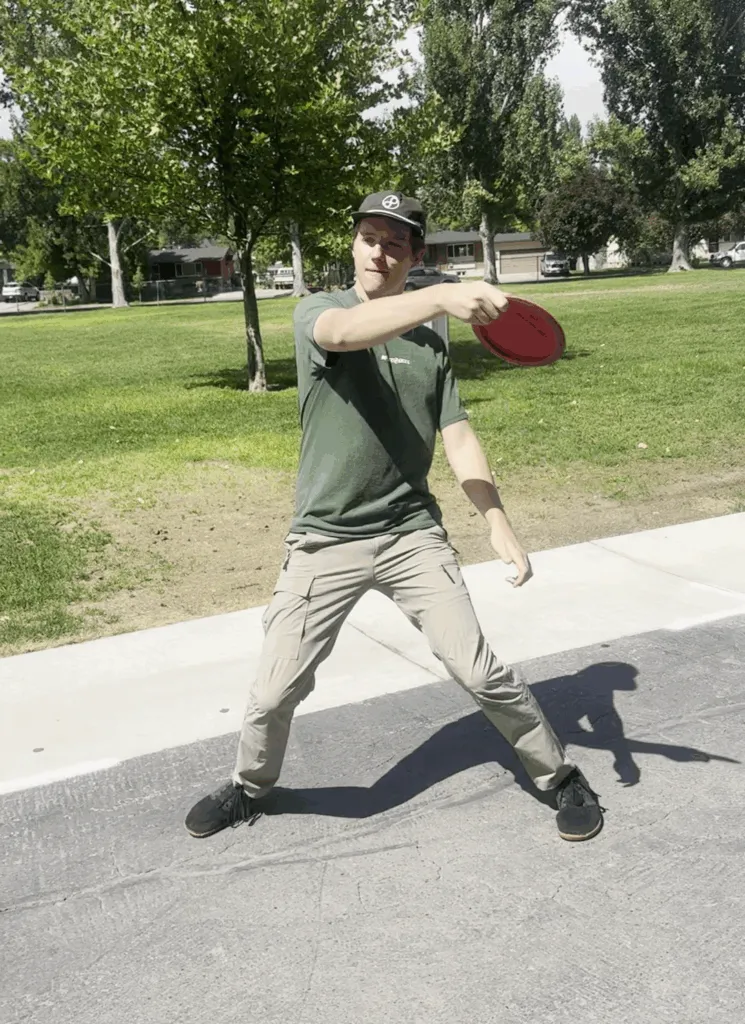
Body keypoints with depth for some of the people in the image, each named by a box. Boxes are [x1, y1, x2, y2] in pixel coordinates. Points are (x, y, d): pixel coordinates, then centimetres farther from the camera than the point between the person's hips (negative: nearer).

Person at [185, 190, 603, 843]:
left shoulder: (430, 346, 7)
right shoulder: (317, 312, -3)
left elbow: (458, 439, 2)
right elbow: (345, 332, -28)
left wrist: (498, 523, -12)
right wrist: (442, 297, -43)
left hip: (413, 534, 2)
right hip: (325, 542, -1)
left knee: (481, 672, -3)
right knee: (275, 692, 4)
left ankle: (561, 776, 21)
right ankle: (250, 787, 35)